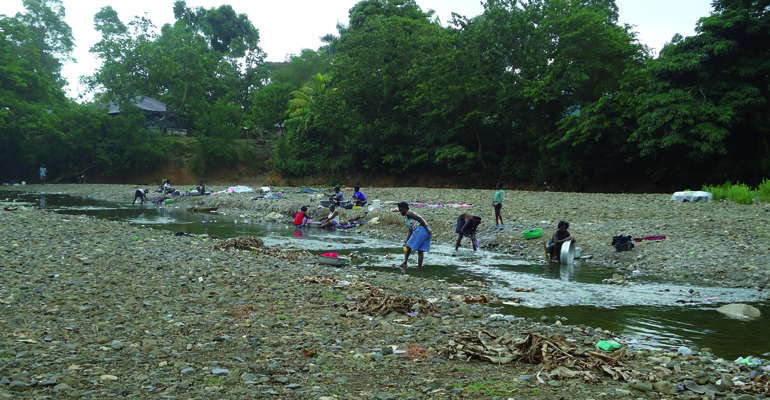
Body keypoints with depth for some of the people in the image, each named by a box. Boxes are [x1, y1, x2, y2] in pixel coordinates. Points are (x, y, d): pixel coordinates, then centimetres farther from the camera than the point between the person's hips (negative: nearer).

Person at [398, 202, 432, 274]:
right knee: (420, 251, 8)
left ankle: (405, 263, 13)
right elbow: (410, 231, 25)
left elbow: (420, 219, -11)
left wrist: (427, 229, -17)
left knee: (409, 246, 4)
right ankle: (419, 268, 5)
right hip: (427, 232, 9)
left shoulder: (408, 213, 2)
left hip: (421, 229, -9)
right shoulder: (406, 219, 30)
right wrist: (406, 241, 14)